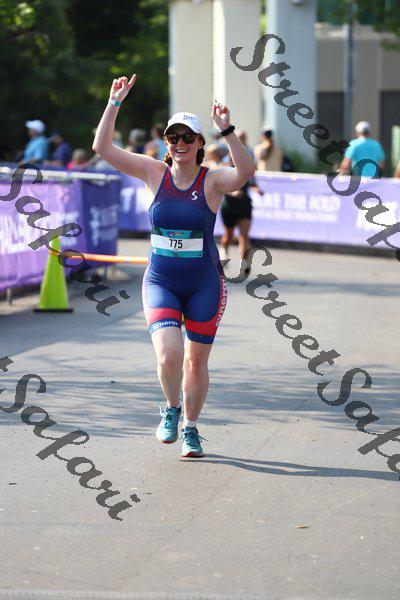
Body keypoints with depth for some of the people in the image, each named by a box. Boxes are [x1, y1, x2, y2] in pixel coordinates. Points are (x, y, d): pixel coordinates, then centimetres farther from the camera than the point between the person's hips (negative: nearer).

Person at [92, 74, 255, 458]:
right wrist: (115, 102, -11)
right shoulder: (155, 173, -1)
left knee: (196, 362, 9)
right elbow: (102, 148, -5)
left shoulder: (213, 180, -8)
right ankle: (171, 408, 11)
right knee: (168, 354, -20)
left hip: (204, 285, -1)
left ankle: (190, 428, 31)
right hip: (160, 282, 1)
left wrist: (227, 130, -37)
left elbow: (246, 171, -30)